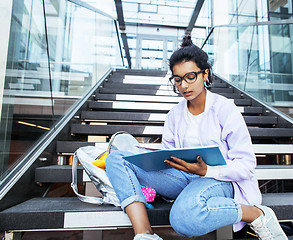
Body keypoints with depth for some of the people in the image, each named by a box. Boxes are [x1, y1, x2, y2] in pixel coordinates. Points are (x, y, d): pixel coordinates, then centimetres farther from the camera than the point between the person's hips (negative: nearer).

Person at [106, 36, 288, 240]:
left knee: (185, 217, -41)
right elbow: (168, 154, 13)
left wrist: (206, 170, -22)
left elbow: (246, 164, -6)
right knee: (116, 159, -13)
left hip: (218, 180, -4)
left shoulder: (224, 108, -4)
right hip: (182, 177, 5)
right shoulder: (175, 115, 11)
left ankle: (258, 214, -12)